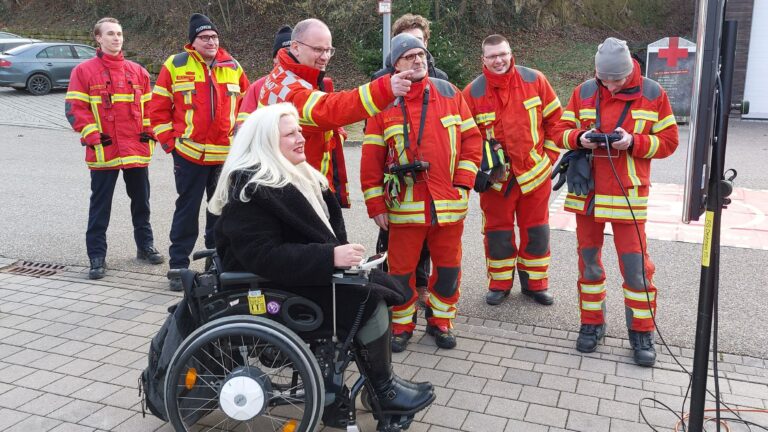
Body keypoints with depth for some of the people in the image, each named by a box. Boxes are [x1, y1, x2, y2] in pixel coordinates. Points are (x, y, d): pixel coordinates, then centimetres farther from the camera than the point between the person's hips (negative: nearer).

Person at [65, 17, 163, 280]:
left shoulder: (137, 71, 9)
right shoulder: (84, 71, -2)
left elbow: (148, 105, 16)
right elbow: (74, 108, -5)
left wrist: (148, 132, 5)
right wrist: (92, 136, -13)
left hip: (137, 150, 4)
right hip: (103, 151, -4)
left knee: (141, 201, 15)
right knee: (100, 206, 2)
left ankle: (145, 245, 31)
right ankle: (97, 257, 10)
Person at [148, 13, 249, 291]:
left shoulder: (232, 67, 7)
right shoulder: (175, 65, -1)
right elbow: (158, 109, 1)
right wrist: (170, 141, -4)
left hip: (227, 155, 3)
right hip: (189, 153, -3)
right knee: (187, 211, 3)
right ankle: (179, 266, 13)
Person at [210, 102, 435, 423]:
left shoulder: (295, 176, 11)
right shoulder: (251, 189, -20)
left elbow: (323, 227, 17)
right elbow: (263, 256, -28)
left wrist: (341, 253, -3)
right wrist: (330, 257, -30)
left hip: (300, 273, 9)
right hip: (269, 285, -9)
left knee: (381, 284, -4)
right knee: (369, 300, -18)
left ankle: (380, 380, 5)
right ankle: (384, 392, -3)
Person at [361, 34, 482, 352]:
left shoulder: (449, 93, 5)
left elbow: (471, 139, 7)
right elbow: (371, 159, -2)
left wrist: (463, 182, -2)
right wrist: (375, 204, -4)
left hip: (449, 204, 2)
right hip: (404, 206, -2)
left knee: (448, 267, 13)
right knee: (401, 269, 8)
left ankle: (440, 321, 33)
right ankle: (401, 325, 28)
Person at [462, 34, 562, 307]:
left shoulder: (534, 80, -3)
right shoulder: (473, 92, -5)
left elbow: (554, 119, 4)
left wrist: (550, 155, 3)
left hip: (535, 172, 1)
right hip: (496, 177, -1)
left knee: (536, 230, 10)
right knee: (498, 232, 8)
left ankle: (535, 283, 26)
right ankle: (500, 283, 24)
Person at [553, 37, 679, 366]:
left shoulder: (652, 93, -3)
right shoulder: (583, 92, 1)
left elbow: (668, 141, 0)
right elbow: (561, 131, 6)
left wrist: (633, 142, -18)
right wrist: (579, 138, -16)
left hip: (627, 194, -2)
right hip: (587, 191, 2)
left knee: (636, 265, 1)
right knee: (589, 259, 11)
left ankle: (641, 332, 17)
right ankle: (591, 323, 27)